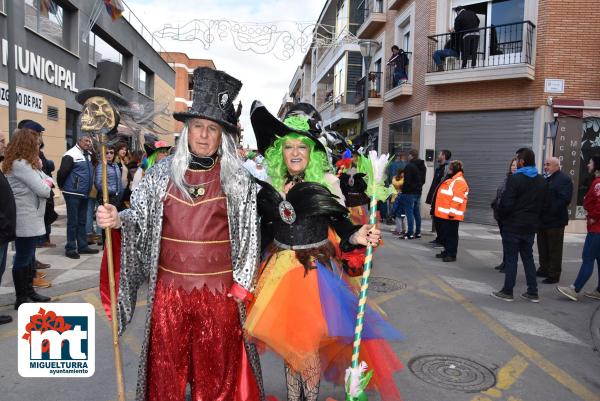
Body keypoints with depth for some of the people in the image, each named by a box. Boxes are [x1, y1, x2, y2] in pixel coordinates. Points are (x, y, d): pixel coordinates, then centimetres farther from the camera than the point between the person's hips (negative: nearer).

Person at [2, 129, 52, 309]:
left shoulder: (26, 163, 14)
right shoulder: (20, 164, -20)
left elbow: (48, 181, 11)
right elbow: (42, 190, -23)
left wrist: (46, 182, -11)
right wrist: (46, 184, -1)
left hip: (31, 218, 10)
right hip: (25, 220, -10)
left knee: (28, 256, 18)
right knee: (23, 258, -1)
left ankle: (29, 291, 30)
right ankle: (21, 299, 10)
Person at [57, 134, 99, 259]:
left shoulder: (87, 155, 14)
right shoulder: (71, 154, -12)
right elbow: (62, 172, -16)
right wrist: (62, 187, -5)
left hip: (84, 194, 8)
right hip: (73, 194, -8)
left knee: (82, 221, 13)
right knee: (73, 221, -2)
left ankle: (82, 246, 22)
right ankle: (70, 248, 6)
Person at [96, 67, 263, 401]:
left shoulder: (238, 179, -3)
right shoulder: (160, 173, 3)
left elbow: (250, 233, -1)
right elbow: (140, 217, 6)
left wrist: (242, 285, -3)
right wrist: (117, 219, -15)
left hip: (219, 289, -1)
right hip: (169, 287, 2)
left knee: (216, 367, 12)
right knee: (166, 365, 15)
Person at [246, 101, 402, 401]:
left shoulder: (323, 185, -11)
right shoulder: (270, 186, 1)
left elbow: (340, 221, -14)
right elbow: (266, 229, 8)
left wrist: (356, 236, -30)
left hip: (314, 269, -4)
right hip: (279, 267, 4)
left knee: (308, 338, 4)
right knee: (286, 337, 17)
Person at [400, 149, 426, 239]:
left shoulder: (410, 166, -15)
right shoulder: (423, 166, 14)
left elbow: (407, 180, -19)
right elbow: (423, 180, 18)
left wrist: (403, 189, -5)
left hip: (409, 192, -9)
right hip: (418, 192, 9)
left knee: (409, 212, -6)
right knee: (417, 213, 13)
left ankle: (410, 233, -6)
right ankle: (418, 232, 18)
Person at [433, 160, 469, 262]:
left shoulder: (459, 182, -13)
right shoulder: (449, 180, 19)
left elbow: (457, 199, -21)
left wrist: (452, 212, -22)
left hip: (451, 215, -10)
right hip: (444, 213, 10)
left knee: (451, 234, -4)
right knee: (445, 233, 15)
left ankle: (451, 254, 1)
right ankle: (446, 251, 25)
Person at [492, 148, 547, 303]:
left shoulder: (515, 179, -15)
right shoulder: (541, 181, 7)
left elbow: (507, 203, -18)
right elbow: (543, 204, 8)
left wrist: (502, 217, -2)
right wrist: (535, 219, 15)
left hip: (513, 226, -6)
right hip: (530, 226, 6)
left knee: (511, 259, 1)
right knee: (528, 258, 15)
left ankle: (507, 292, 8)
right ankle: (533, 292, 18)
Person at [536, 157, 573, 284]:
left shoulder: (564, 179, -9)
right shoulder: (543, 178, 15)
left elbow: (564, 199, -19)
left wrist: (550, 211, -21)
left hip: (555, 221, -8)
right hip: (542, 220, 8)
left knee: (554, 250, 0)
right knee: (543, 248, 16)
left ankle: (554, 275, 8)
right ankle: (544, 269, 28)